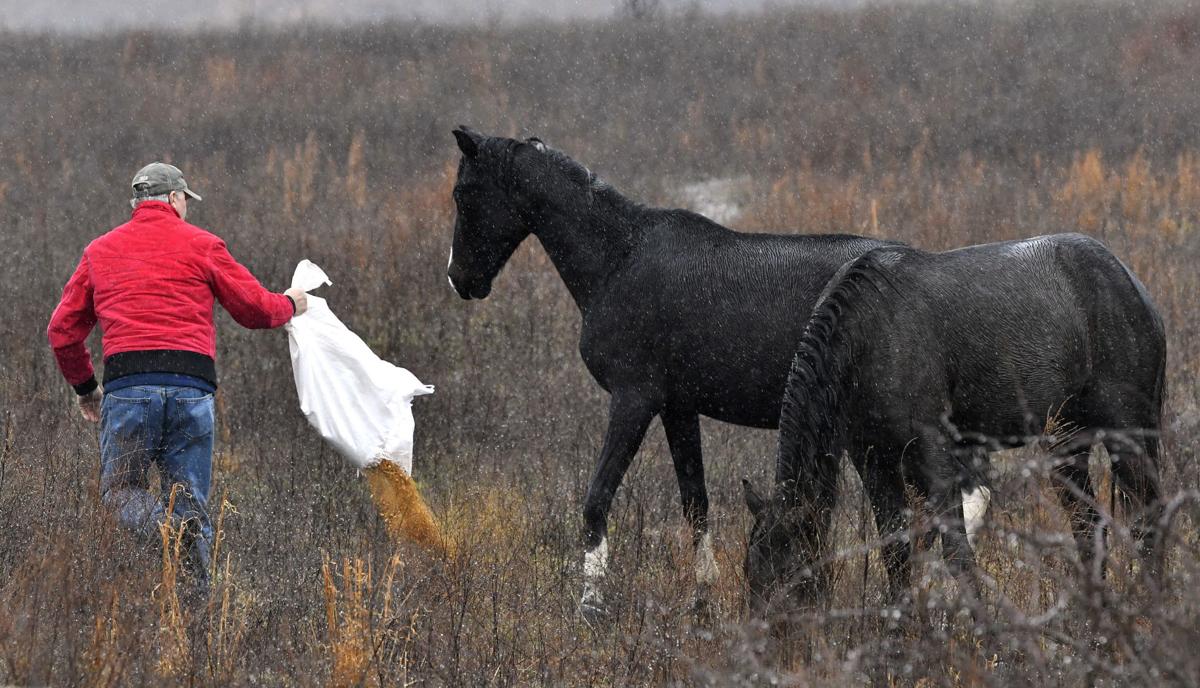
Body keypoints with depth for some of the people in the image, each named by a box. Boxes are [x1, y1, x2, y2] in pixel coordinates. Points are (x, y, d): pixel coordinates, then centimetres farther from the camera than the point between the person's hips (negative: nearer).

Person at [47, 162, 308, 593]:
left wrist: (84, 387, 34)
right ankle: (198, 591, -8)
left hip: (127, 384, 0)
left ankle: (165, 526, -27)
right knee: (190, 500, 8)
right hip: (192, 387, 0)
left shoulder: (100, 251, 17)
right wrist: (289, 305, 35)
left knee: (121, 490, 6)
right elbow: (255, 309, 12)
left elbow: (62, 330, 19)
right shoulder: (200, 245, 10)